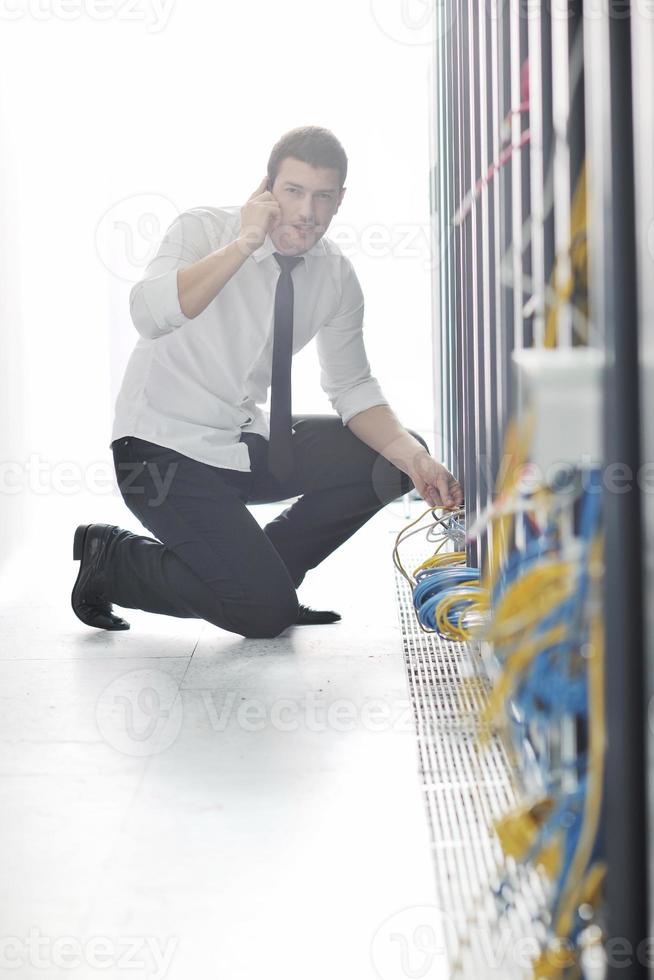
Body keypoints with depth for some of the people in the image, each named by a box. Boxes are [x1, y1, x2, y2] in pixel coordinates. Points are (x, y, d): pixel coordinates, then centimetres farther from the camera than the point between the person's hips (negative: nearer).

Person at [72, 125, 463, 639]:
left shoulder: (337, 274, 0)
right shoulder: (203, 231, -16)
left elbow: (353, 387, 3)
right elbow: (150, 316, -35)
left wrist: (412, 457, -14)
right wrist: (246, 241, -32)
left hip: (250, 442, 7)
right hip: (167, 449, -7)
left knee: (395, 456, -6)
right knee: (263, 612, -17)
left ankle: (260, 566, 7)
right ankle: (112, 558, 6)